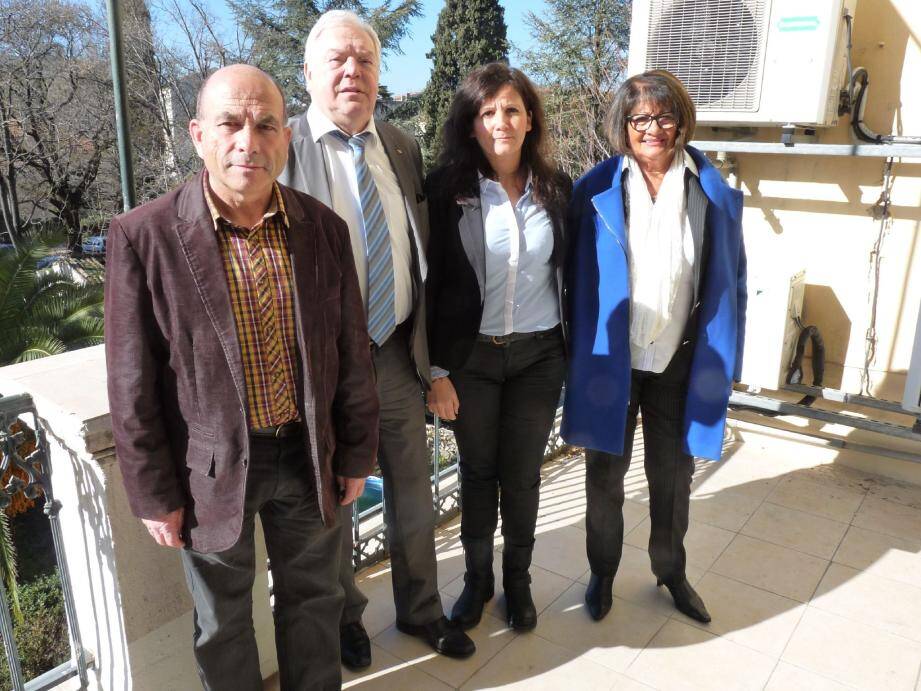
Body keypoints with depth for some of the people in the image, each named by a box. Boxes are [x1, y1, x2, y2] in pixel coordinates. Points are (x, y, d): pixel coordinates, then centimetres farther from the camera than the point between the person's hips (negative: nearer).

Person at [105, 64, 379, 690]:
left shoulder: (324, 228, -5)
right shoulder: (144, 236, -14)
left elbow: (351, 354, 1)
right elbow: (133, 386, -10)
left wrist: (356, 454, 5)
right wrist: (154, 493, -6)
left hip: (309, 455, 3)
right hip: (212, 468, -2)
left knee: (313, 597, 22)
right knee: (223, 622, 19)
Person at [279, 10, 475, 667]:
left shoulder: (404, 148, 6)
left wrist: (423, 342, 10)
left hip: (398, 354, 5)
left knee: (414, 497, 18)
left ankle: (421, 609, 43)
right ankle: (344, 618, 42)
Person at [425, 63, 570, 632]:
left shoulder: (557, 189, 1)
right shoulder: (447, 189, -7)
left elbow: (569, 275, 7)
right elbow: (431, 283, -7)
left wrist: (573, 356, 6)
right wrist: (436, 370, -9)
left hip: (538, 355, 2)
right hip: (470, 355, -1)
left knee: (523, 475, 13)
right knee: (477, 473, 13)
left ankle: (518, 580, 35)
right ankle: (477, 578, 35)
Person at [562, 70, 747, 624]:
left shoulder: (713, 193, -3)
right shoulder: (597, 190, -7)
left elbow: (729, 280, 2)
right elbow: (577, 276, -4)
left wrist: (726, 359, 1)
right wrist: (576, 352, -6)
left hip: (679, 359, 2)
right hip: (609, 357, -1)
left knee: (673, 473, 17)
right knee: (606, 473, 14)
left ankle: (671, 571, 41)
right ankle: (603, 573, 36)